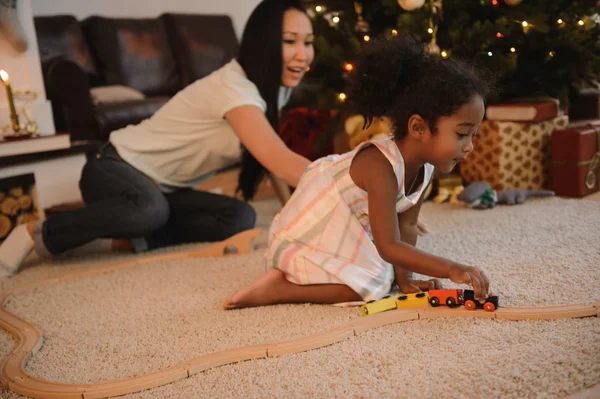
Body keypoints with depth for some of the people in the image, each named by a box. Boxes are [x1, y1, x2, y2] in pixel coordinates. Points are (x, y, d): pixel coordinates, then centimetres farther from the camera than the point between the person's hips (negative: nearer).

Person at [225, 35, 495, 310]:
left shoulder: (423, 169, -7)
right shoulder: (381, 167, -33)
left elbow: (406, 228, -1)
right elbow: (389, 246, -36)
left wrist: (403, 277, -10)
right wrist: (451, 269, -41)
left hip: (344, 230, 9)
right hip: (307, 232, -9)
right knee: (371, 284, -21)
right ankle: (278, 287, -12)